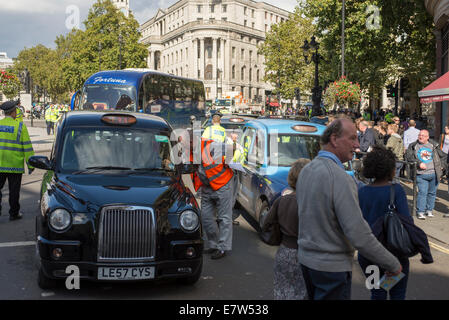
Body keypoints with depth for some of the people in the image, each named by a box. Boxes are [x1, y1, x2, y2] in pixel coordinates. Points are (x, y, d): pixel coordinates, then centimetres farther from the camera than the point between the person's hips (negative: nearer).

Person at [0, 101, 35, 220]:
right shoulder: (20, 126, -7)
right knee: (14, 191, 8)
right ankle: (14, 213, 17)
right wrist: (30, 165, -1)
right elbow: (27, 147, -7)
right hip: (15, 166, -2)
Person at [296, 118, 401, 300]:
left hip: (305, 258, 9)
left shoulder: (306, 170, 5)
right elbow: (358, 234, -25)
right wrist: (393, 265, -14)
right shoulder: (339, 177, -23)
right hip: (331, 266, -8)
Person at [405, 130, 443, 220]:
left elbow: (438, 158, 14)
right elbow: (408, 157, -4)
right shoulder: (413, 146, 7)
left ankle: (429, 210, 23)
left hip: (434, 174, 2)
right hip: (421, 174, -2)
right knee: (422, 193, -9)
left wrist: (439, 172, 8)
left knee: (432, 193, 9)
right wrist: (419, 163, -16)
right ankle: (420, 212, -1)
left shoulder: (433, 145, 11)